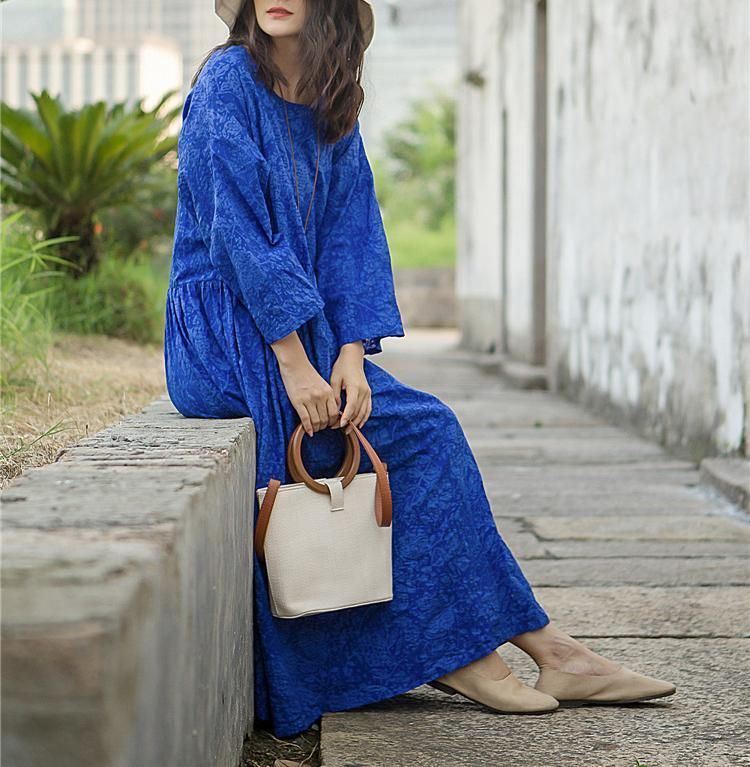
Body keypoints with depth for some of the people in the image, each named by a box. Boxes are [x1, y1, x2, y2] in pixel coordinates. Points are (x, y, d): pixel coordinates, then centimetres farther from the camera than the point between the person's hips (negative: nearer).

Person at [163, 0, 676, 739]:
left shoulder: (330, 105, 10)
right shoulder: (228, 83, -11)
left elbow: (349, 234, 3)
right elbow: (237, 233, -17)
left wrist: (351, 355, -11)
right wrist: (294, 368, -21)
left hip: (302, 331, 6)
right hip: (229, 339, -6)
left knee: (429, 435, -9)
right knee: (423, 430, -13)